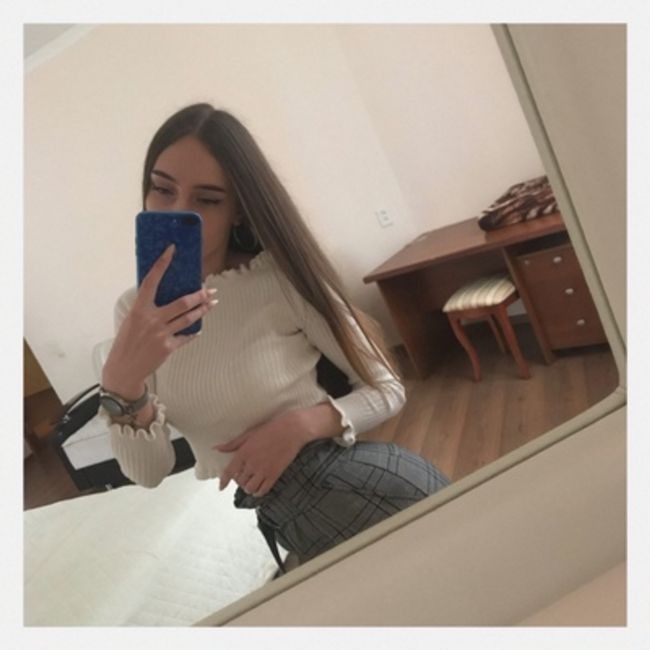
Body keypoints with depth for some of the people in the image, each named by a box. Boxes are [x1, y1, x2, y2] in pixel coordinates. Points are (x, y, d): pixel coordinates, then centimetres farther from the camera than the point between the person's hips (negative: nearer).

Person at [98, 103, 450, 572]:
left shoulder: (281, 276, -16)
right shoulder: (134, 309, -4)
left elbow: (388, 390, -8)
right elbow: (147, 473, -9)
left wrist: (302, 424, -25)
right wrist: (122, 381, -28)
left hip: (348, 484, -3)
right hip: (255, 520, 3)